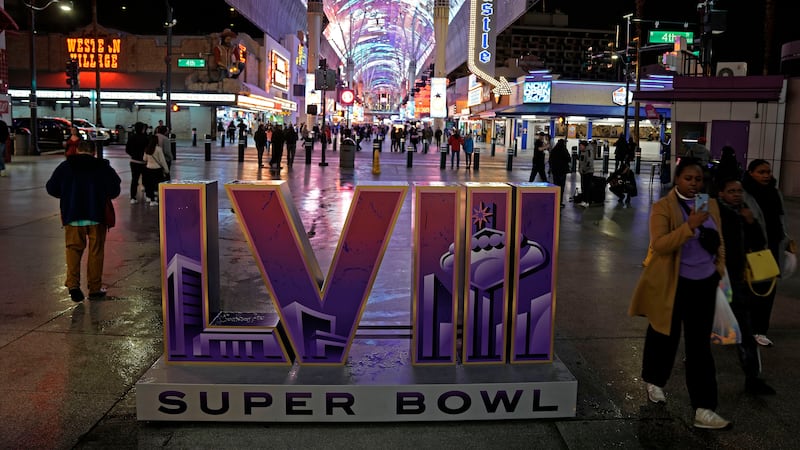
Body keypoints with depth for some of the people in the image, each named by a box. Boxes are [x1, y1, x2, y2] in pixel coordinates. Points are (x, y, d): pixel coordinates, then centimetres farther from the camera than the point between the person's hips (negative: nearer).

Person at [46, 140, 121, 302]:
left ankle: (73, 284, -8)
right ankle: (95, 287, 11)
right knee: (96, 250, 7)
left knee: (73, 248, 10)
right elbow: (114, 190, -5)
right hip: (97, 215, -1)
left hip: (72, 215, 1)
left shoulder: (65, 166, 2)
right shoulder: (103, 167, -3)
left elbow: (51, 188, 5)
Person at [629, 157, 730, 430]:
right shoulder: (663, 207, -10)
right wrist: (689, 225, -32)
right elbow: (658, 244, -23)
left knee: (700, 345, 3)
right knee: (665, 335, 14)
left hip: (704, 284, 4)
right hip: (672, 284, -4)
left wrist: (720, 268, 7)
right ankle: (654, 381, 41)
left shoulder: (711, 205, 7)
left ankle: (703, 408, 5)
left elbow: (719, 242, 17)